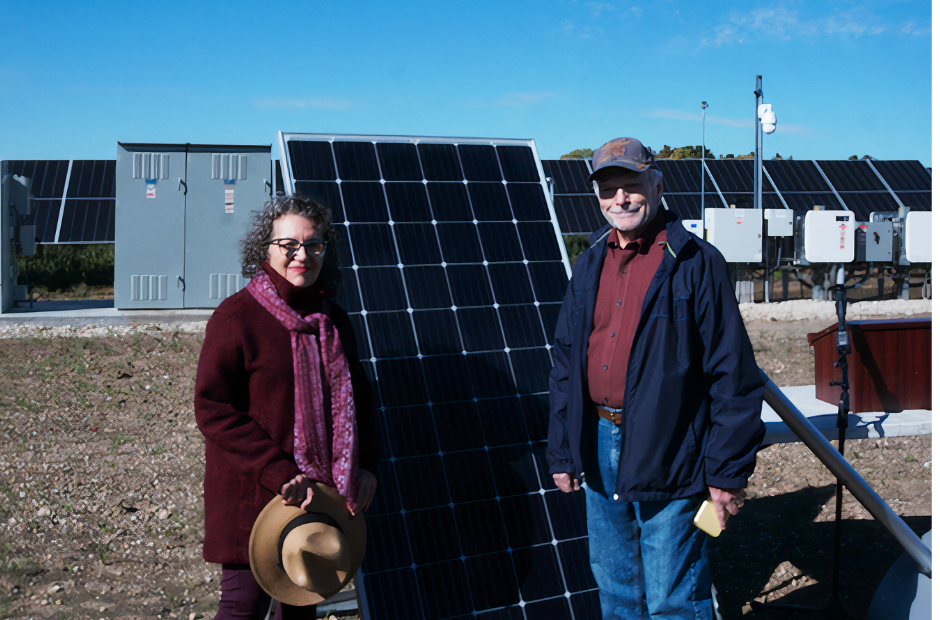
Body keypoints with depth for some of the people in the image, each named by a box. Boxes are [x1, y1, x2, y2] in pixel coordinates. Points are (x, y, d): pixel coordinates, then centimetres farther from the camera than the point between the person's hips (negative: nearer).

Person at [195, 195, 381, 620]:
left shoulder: (333, 320, 8)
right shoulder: (237, 317, -12)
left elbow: (357, 396, 15)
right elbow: (213, 409, -16)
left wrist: (366, 465, -1)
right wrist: (278, 473, -23)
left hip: (320, 498, 6)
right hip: (253, 497, -6)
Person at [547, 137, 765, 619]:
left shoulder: (696, 264, -9)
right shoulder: (590, 264, 9)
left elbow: (733, 375, -10)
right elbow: (565, 363, 14)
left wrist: (727, 471, -11)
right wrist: (562, 451, 12)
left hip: (667, 455, -6)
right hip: (599, 446, 6)